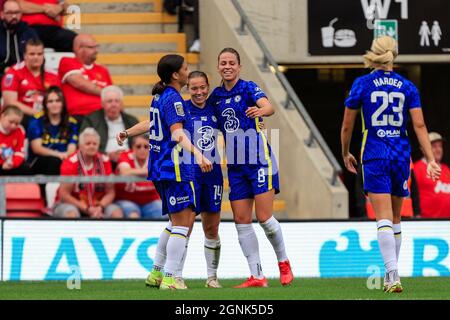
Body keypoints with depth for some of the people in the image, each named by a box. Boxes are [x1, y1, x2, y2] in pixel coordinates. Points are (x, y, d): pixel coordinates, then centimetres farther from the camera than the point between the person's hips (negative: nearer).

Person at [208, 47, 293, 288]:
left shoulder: (248, 88, -8)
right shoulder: (216, 96, 9)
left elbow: (269, 107, -27)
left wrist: (260, 110, -50)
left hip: (259, 161, -6)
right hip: (235, 166, 6)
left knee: (264, 217, -9)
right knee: (241, 221, 0)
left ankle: (283, 262, 14)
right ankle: (257, 276, 4)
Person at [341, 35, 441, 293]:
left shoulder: (362, 84, -2)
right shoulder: (407, 87, 4)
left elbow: (347, 125, 2)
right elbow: (419, 125, -3)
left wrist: (346, 153, 18)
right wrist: (431, 159, -4)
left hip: (375, 155, -3)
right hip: (401, 154, 3)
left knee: (384, 219, -9)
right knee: (395, 219, 15)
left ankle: (393, 275, -22)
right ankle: (392, 275, 21)